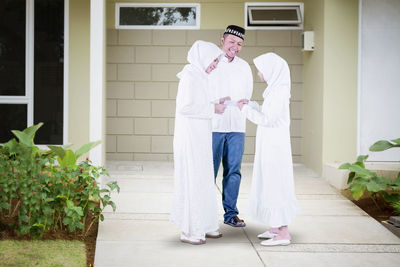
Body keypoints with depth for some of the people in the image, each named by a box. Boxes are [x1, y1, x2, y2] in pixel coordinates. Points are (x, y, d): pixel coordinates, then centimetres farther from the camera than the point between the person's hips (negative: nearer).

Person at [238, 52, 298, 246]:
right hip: (270, 145, 10)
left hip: (275, 146, -10)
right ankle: (277, 227, 22)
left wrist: (246, 109, -9)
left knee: (275, 186, -6)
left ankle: (283, 234, -2)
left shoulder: (279, 91, -17)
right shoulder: (275, 89, 12)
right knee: (269, 185, 14)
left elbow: (267, 119, -20)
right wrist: (250, 104, 12)